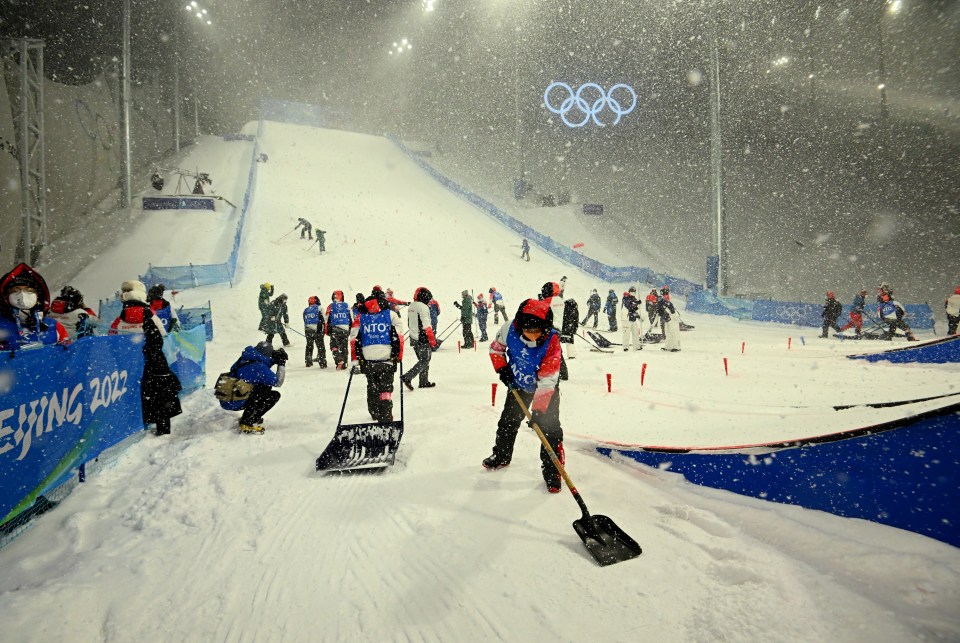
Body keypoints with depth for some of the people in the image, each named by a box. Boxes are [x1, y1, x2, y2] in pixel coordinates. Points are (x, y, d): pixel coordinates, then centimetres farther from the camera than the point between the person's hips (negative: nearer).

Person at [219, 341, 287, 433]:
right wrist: (281, 363, -4)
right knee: (274, 395, -7)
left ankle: (248, 416, 22)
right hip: (234, 404, -9)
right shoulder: (258, 367, -19)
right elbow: (278, 382, -12)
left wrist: (275, 359, 12)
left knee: (266, 386, 20)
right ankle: (247, 423, -8)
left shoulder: (244, 359, 6)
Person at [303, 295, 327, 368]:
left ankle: (308, 362, 23)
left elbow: (304, 322, 17)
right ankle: (322, 363, -6)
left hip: (307, 330, 5)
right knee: (320, 347, -1)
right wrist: (324, 330, -5)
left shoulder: (305, 310, 16)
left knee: (309, 346, 18)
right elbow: (323, 320, -8)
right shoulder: (319, 308, 0)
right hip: (317, 330, -5)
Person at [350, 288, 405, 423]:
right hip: (386, 359, -3)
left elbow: (354, 339, 4)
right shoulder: (391, 315, 3)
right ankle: (385, 420, -6)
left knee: (372, 387, 22)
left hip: (367, 360, 3)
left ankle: (375, 414, 36)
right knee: (386, 389, 3)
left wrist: (355, 361, 7)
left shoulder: (360, 317, 9)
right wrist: (398, 358, 3)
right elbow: (399, 337, -2)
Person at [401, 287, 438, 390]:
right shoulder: (423, 307, -16)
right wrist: (432, 339, -13)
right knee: (425, 361, -2)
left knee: (422, 359, 17)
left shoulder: (410, 307, 12)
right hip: (423, 339, -9)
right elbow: (426, 325, -19)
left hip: (413, 338, 9)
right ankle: (407, 377, -11)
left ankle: (424, 382, 20)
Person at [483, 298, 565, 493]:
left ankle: (552, 470, 5)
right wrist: (502, 369, -13)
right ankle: (501, 456, 38)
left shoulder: (551, 341, -34)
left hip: (546, 386, -4)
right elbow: (496, 347, -3)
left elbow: (547, 380, -35)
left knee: (549, 427, -11)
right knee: (508, 420, 15)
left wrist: (537, 409, -37)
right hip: (518, 383, 4)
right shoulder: (509, 329, -26)